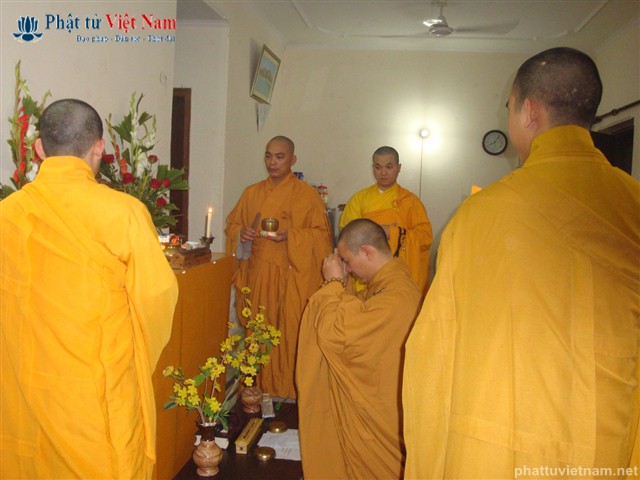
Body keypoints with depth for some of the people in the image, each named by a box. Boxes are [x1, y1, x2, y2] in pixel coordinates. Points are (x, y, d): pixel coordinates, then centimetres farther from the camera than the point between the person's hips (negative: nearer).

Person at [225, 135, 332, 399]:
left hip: (291, 278, -4)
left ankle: (288, 390, 10)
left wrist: (290, 236, -19)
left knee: (289, 333, -4)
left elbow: (322, 235, -4)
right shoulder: (252, 193, 12)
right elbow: (232, 224, 18)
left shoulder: (307, 194, -1)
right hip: (256, 275, 4)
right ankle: (258, 386, 20)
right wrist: (241, 233, -4)